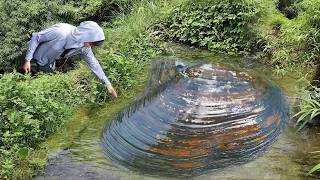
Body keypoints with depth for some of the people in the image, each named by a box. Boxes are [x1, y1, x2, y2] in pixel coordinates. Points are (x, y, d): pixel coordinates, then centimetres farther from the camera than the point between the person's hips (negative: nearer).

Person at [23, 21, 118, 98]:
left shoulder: (84, 48, -19)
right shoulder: (61, 32, -39)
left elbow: (93, 64, -6)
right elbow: (36, 37, -27)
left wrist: (107, 83, -4)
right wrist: (27, 60, -25)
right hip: (35, 60, -5)